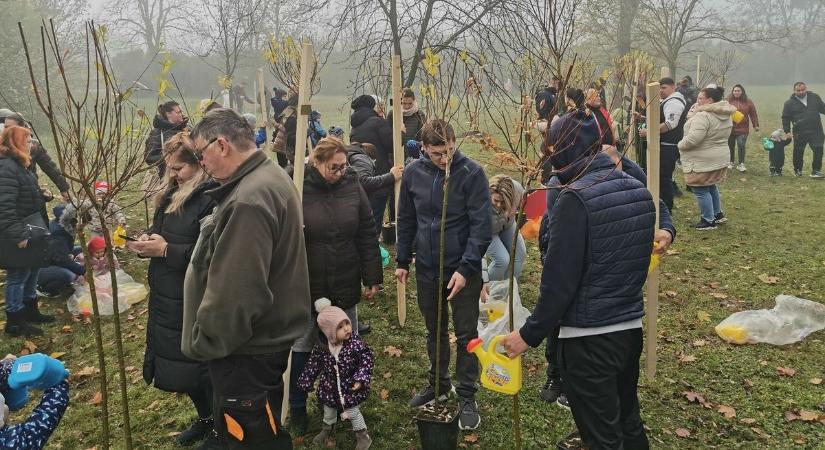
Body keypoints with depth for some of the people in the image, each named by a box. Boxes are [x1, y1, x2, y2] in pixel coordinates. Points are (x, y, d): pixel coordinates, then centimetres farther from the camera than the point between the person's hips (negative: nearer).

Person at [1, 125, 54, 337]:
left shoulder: (19, 164, 10)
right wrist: (17, 234, -29)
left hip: (29, 229, 10)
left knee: (32, 270, 19)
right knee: (18, 274, 0)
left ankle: (30, 310, 34)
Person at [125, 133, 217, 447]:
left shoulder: (213, 199, -21)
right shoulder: (173, 194, 9)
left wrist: (166, 250, -23)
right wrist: (146, 241, -2)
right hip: (167, 297, 9)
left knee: (198, 367, 5)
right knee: (177, 364, 19)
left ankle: (220, 429, 26)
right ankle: (205, 419, 41)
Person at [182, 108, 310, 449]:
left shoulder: (249, 200, -27)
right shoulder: (269, 177, 8)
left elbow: (235, 293, -29)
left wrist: (202, 343, -15)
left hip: (247, 352, -10)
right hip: (267, 338, 10)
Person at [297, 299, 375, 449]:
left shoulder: (355, 342, -27)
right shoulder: (321, 346, -20)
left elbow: (367, 359, -20)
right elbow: (313, 364, -5)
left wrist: (361, 379, -29)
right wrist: (306, 382, 1)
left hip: (350, 386, -3)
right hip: (330, 387, 3)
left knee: (353, 412, 13)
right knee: (328, 410, 26)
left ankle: (363, 436, 38)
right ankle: (327, 429, 57)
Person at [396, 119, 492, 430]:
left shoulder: (471, 173, -15)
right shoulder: (413, 173, -3)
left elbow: (482, 226, -16)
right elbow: (406, 220, 8)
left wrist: (466, 269, -21)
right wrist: (402, 261, 9)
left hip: (462, 270, -4)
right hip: (426, 268, 4)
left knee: (466, 335, 6)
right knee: (434, 331, 19)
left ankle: (467, 397, 21)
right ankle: (438, 383, 38)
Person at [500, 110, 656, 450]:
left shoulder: (576, 199, -20)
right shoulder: (638, 191, 5)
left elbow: (559, 280, -20)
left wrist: (530, 334, -11)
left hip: (589, 338, -8)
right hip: (631, 327, 8)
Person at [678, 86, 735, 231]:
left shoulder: (703, 116, -23)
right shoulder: (725, 115, 9)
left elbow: (692, 139, -28)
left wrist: (680, 145, -11)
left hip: (702, 162, -10)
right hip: (719, 159, 10)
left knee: (700, 190, 1)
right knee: (712, 187, 24)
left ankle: (708, 221, 7)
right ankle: (718, 214, 34)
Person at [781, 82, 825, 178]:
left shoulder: (815, 97, 6)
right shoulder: (789, 103, -2)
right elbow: (785, 118, 2)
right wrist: (787, 131, -3)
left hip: (816, 131, 2)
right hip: (799, 133, -2)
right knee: (798, 152, 7)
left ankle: (816, 171, 9)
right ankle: (797, 170, 26)